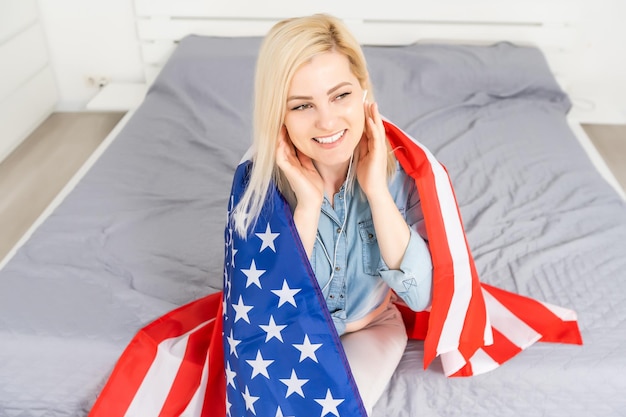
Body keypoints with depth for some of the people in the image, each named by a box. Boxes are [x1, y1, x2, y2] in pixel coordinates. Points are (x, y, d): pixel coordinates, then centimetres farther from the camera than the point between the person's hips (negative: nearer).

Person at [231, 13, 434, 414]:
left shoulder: (400, 168, -21)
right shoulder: (259, 180, -23)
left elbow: (422, 295, -24)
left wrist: (377, 191, -32)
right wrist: (308, 205, -34)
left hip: (372, 328, 0)